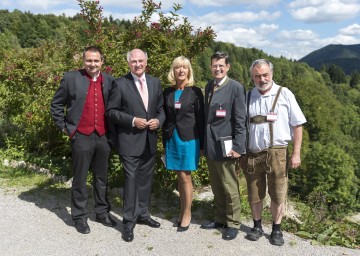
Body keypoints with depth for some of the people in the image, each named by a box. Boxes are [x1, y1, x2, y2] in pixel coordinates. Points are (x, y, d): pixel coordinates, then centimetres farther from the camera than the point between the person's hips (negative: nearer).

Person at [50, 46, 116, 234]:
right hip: (81, 137, -3)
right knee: (80, 179, 7)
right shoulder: (71, 78, -3)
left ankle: (102, 212, 28)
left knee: (102, 177, 14)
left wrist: (113, 130, 8)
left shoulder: (109, 81, 6)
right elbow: (56, 104, 3)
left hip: (103, 137, 3)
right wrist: (64, 127, 0)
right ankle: (79, 216, 20)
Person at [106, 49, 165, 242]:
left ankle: (142, 214, 31)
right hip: (129, 140, -5)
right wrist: (132, 121, -17)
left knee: (146, 178, 14)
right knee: (131, 179, -4)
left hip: (150, 140, 5)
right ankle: (129, 222, 7)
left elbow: (161, 108, 13)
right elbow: (111, 111, -6)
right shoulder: (120, 83, -6)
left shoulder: (155, 82, 8)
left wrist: (158, 120, -8)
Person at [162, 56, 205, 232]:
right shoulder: (167, 92, 7)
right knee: (179, 177, 11)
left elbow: (200, 118, -3)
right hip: (172, 138, 4)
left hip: (188, 139, -4)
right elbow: (165, 117, 10)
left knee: (185, 177, -1)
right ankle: (182, 211, 22)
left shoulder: (195, 92, -4)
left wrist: (201, 143, -5)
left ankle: (187, 214, 12)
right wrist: (165, 140, 9)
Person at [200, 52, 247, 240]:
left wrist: (238, 146, -15)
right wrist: (205, 142, 13)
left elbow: (240, 120, -11)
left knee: (230, 188, 3)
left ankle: (232, 224, 18)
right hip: (210, 145, 6)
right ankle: (219, 219, 31)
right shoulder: (209, 86, 12)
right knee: (216, 187, 16)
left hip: (225, 145, -6)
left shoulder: (236, 87, -8)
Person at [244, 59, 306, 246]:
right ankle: (257, 227, 30)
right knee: (254, 194, 12)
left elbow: (297, 125, -1)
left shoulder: (284, 94, -2)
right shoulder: (248, 96, 6)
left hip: (276, 153, -2)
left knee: (278, 194, 6)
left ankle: (276, 230, 25)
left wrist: (296, 153, -6)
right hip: (252, 153, 2)